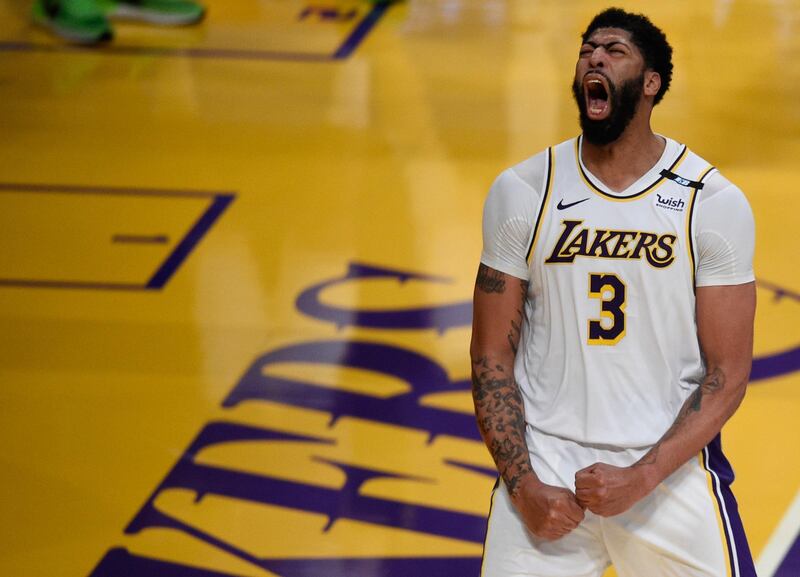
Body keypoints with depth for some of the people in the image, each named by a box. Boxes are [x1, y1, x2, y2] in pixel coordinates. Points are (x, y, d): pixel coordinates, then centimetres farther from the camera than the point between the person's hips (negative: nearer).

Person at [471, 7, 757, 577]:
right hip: (546, 460, 1)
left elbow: (727, 374, -4)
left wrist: (641, 478, -15)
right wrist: (524, 487, -9)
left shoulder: (715, 203, -4)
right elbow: (493, 358, 3)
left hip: (672, 466, -1)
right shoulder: (521, 192, 0)